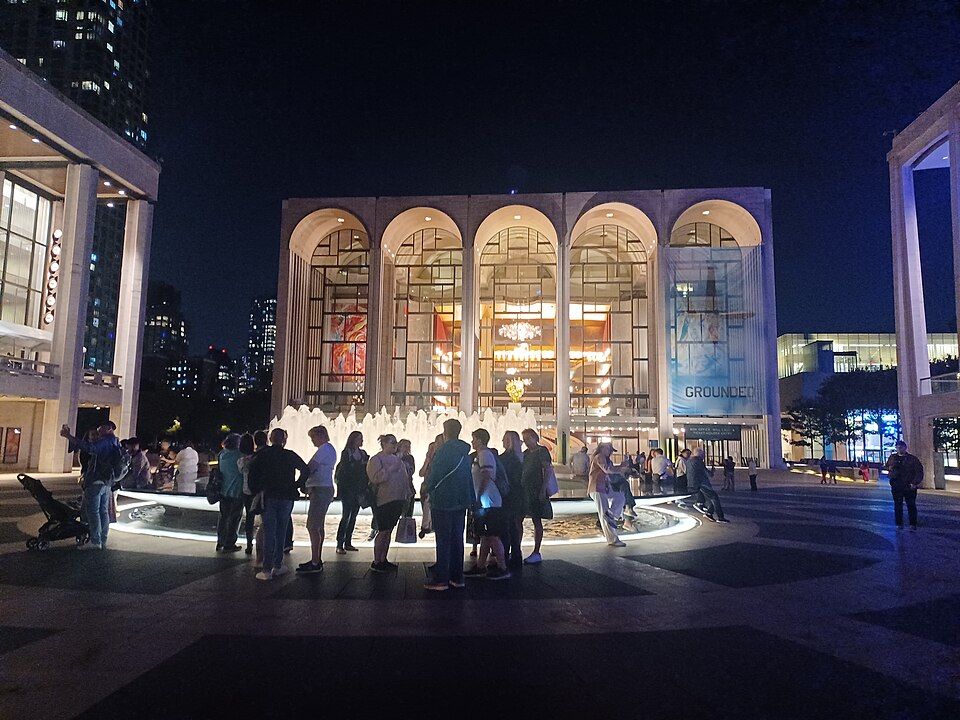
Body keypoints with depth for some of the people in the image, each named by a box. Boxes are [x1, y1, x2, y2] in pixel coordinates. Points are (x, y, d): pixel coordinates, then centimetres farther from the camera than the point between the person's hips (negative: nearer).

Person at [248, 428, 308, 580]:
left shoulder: (262, 455, 1)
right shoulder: (290, 456, 1)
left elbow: (252, 474, -7)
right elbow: (305, 470, -2)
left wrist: (256, 491, 2)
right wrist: (296, 485, 5)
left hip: (268, 497, -1)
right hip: (286, 497, 1)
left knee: (268, 533, 0)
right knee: (281, 532, 11)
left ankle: (267, 569, -3)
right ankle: (277, 566, 15)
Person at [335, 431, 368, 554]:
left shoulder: (363, 454, 11)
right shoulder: (346, 453, -6)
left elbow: (366, 471, 10)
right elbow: (343, 470, -11)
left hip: (359, 490, 6)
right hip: (347, 490, -6)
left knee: (353, 516, 8)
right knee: (346, 516, -8)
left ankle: (348, 543, 15)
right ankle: (339, 545, -4)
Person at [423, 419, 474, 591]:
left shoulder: (444, 450, -15)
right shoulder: (464, 453, 9)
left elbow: (435, 474, -15)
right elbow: (469, 477, 12)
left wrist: (428, 488, 3)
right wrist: (470, 498, 16)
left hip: (443, 501, -7)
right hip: (460, 501, 7)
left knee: (443, 541, -3)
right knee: (457, 539, 12)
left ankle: (441, 579, 0)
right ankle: (457, 577, 17)